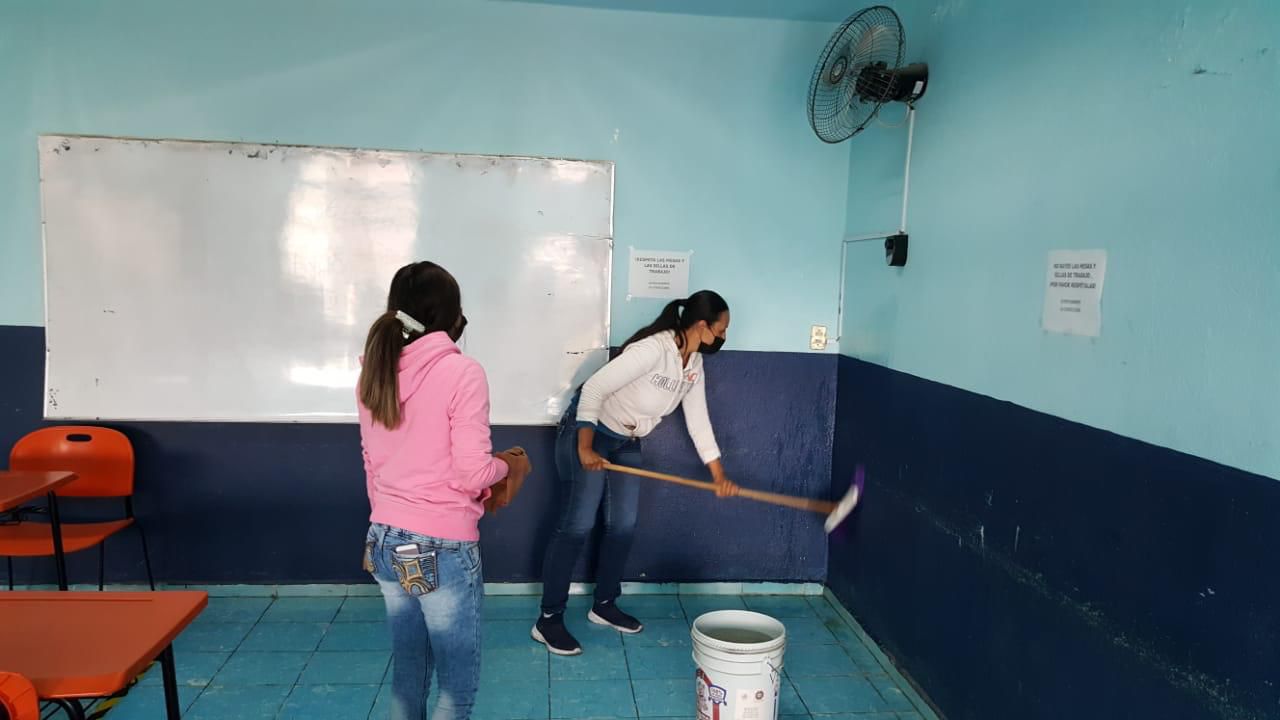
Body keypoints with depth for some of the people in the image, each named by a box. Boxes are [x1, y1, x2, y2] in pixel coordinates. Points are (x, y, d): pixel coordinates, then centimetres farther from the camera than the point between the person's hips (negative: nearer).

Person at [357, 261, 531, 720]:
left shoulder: (375, 372, 4)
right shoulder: (461, 372, -16)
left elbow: (374, 466, 11)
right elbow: (471, 474, -18)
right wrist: (509, 465, 2)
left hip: (384, 543, 7)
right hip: (441, 549, -7)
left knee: (407, 674, 21)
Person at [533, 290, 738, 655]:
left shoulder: (694, 365, -1)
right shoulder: (653, 349, -28)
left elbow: (699, 422, 5)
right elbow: (593, 389, -29)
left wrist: (719, 476, 3)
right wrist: (585, 449, -30)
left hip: (627, 443, 9)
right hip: (588, 431, -9)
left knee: (623, 526, 9)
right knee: (577, 526, -8)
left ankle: (604, 605, 25)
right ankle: (548, 620, 0)